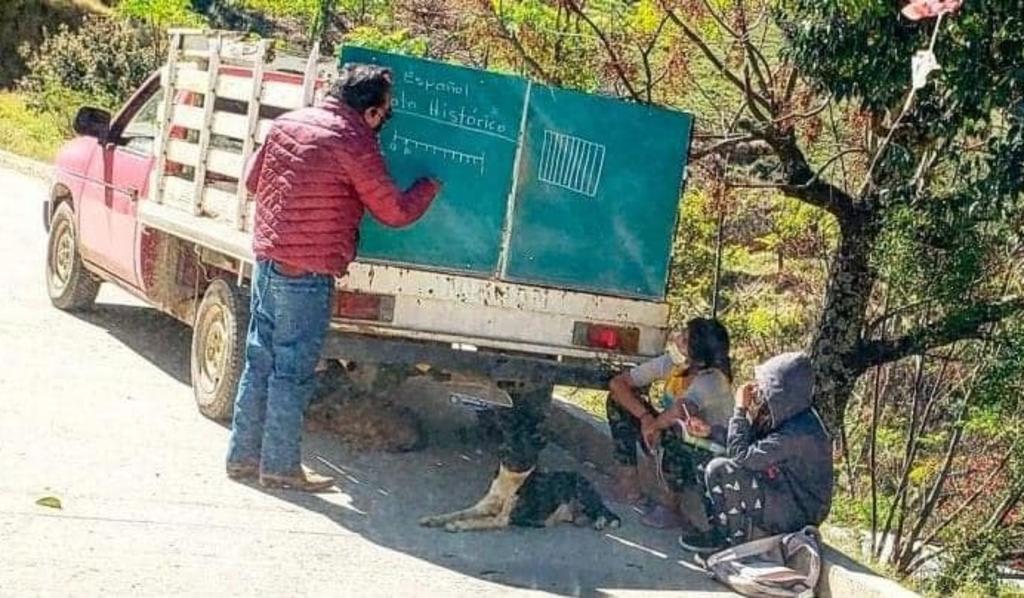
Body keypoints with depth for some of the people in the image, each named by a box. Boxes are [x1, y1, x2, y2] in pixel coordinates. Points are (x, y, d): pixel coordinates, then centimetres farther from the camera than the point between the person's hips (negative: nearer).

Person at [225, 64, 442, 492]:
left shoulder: (288, 123, 7)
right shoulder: (355, 144, -14)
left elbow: (253, 181, 18)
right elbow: (395, 212, -7)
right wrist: (430, 186, 11)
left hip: (267, 257, 7)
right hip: (307, 272, -7)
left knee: (260, 359, 14)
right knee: (293, 370, 2)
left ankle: (243, 455, 22)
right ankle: (280, 466, 9)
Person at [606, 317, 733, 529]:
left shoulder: (712, 380, -30)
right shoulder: (670, 363, -12)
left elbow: (680, 410, -50)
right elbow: (617, 382, -9)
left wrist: (653, 425, -29)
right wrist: (645, 417, -23)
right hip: (676, 448, 7)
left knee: (676, 429, -40)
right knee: (619, 400, -3)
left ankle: (669, 504, -17)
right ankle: (627, 484, -2)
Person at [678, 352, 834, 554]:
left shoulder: (798, 432, -29)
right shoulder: (789, 416, 0)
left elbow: (740, 455, -26)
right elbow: (750, 444, 6)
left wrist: (741, 410, -17)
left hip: (798, 513, -9)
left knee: (719, 470, -20)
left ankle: (731, 538, -3)